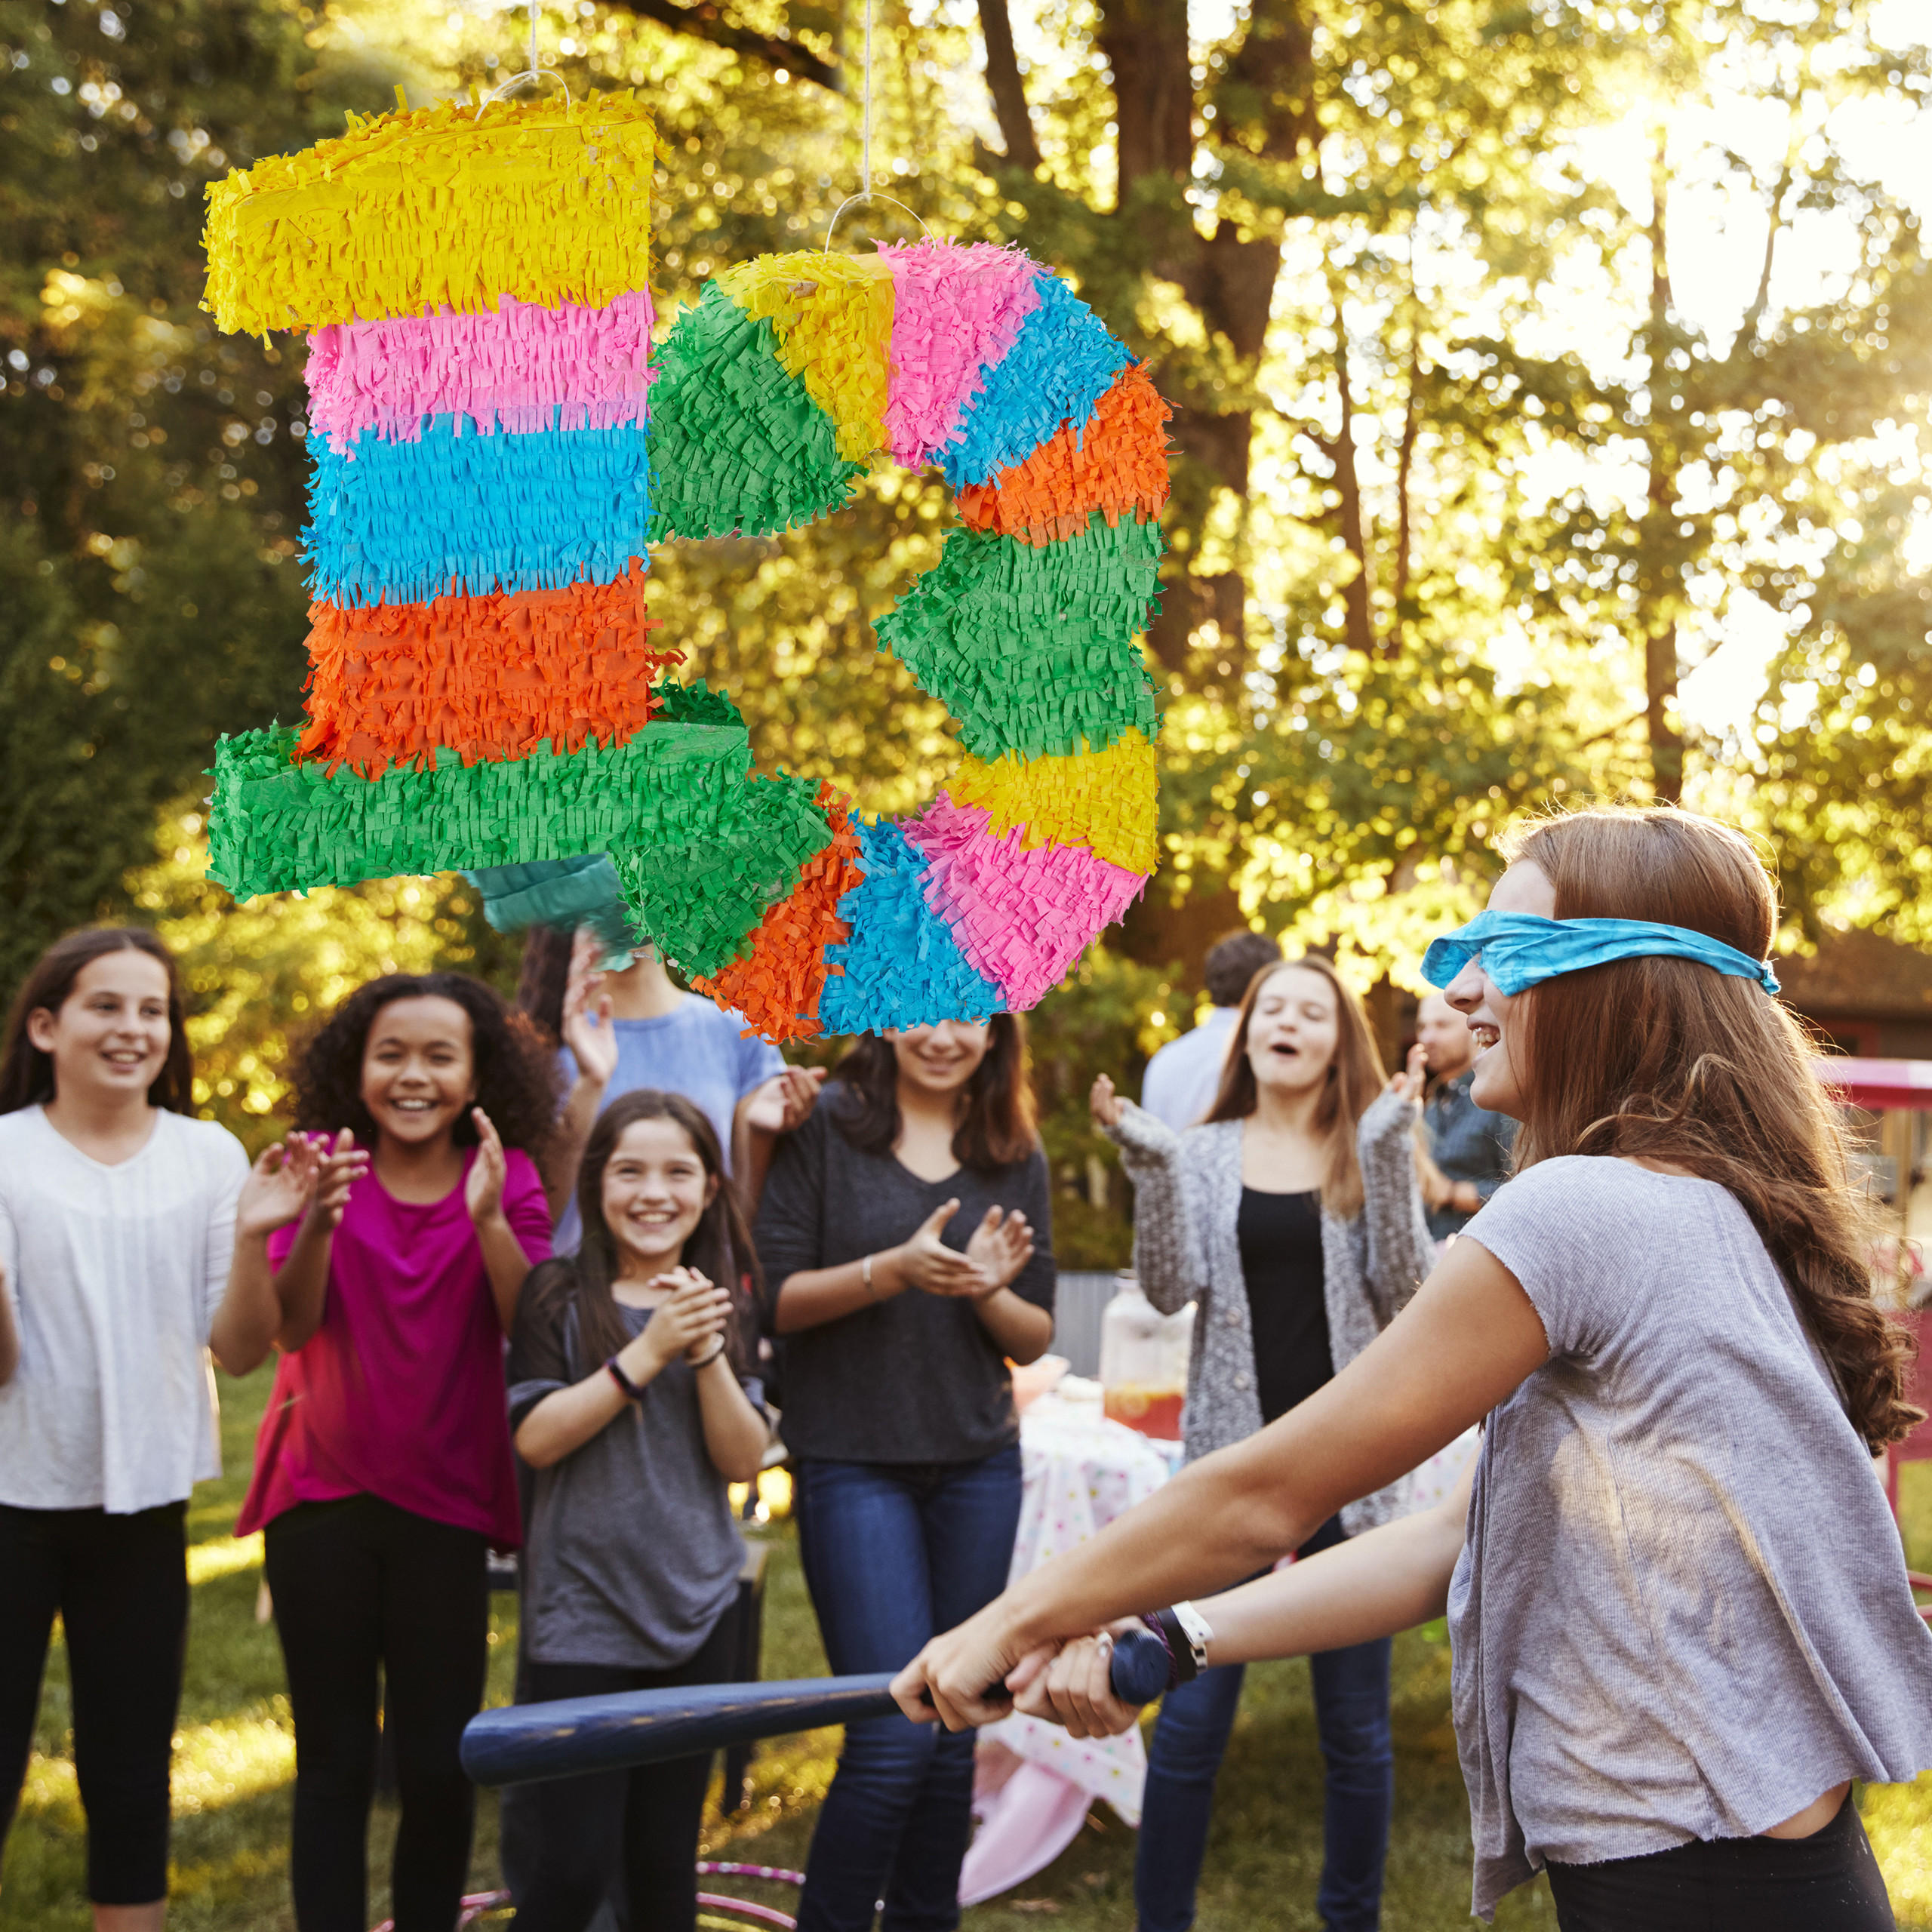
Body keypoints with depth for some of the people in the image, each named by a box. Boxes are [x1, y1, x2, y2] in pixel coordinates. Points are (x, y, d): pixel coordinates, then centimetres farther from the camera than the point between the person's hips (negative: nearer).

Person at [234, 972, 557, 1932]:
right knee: (334, 1761, 7)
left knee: (437, 1764, 2)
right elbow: (293, 1324, -12)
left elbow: (530, 1327, -13)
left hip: (446, 1503, 0)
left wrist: (488, 1218, -28)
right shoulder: (325, 1168, -1)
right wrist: (319, 1218, -29)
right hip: (323, 1500, 0)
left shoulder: (507, 1179, -1)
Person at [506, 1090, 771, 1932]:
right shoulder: (558, 1297, -3)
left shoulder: (724, 1312, 8)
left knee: (666, 1860, 12)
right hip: (581, 1615, -4)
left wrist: (707, 1352, -15)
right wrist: (649, 1351, -18)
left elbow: (743, 1461, -1)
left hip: (698, 1613, 4)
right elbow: (536, 1438, -13)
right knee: (574, 1863, -6)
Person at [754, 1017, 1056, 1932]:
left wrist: (989, 1290, -13)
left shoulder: (1015, 1156, 8)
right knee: (894, 1736, -10)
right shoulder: (825, 1129, -4)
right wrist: (892, 1269, -21)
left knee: (952, 1734, 9)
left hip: (978, 1464, 4)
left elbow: (1035, 1338, 8)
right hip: (853, 1462, -4)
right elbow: (772, 1299, -7)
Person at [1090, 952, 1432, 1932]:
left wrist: (1386, 1152, -16)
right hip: (1231, 1458, 0)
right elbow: (1172, 1288, -4)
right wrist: (1151, 1164, -15)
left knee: (1356, 1724, 9)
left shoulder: (1370, 1152, 5)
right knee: (1191, 1717, -1)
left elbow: (1403, 1289, -7)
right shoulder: (1205, 1154, 6)